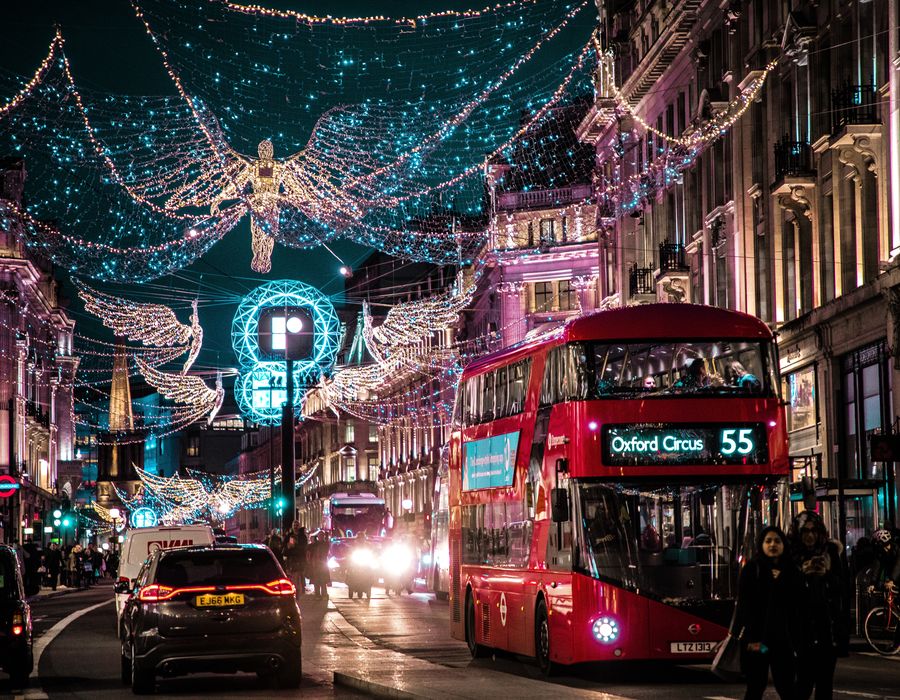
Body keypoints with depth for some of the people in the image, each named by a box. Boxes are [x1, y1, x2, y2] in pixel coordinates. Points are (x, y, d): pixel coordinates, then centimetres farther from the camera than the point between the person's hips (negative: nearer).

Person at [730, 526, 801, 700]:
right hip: (757, 638, -3)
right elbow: (744, 605, -7)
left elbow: (795, 608, 10)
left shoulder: (791, 572, 10)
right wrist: (750, 637, -15)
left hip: (783, 638, 3)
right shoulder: (752, 569, 0)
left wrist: (796, 640, 4)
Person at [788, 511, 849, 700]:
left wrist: (827, 574, -10)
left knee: (825, 678, 5)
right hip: (804, 626, -3)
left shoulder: (830, 553, 8)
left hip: (828, 624, 3)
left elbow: (842, 585, 7)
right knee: (805, 679, -9)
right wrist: (803, 574, -16)